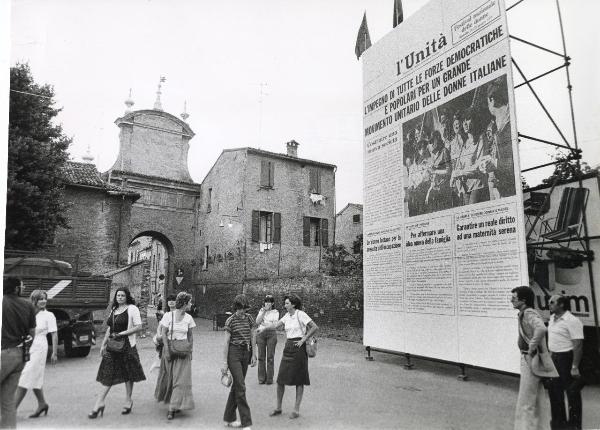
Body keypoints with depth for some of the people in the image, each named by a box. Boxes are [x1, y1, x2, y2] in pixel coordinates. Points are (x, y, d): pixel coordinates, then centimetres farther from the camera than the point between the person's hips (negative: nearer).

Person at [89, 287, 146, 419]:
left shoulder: (132, 309, -6)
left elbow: (139, 327, -13)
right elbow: (109, 329, 18)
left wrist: (122, 333, -16)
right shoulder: (114, 309, 13)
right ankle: (99, 403, 9)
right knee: (108, 374, 4)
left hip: (127, 345, -5)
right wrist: (103, 344, 13)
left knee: (128, 374, 6)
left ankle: (128, 401, 19)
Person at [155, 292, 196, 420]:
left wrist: (190, 350, 3)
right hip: (170, 348, -1)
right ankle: (166, 397, 41)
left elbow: (190, 336, 8)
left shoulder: (188, 318, 1)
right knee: (168, 375, 12)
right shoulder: (168, 316, -7)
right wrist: (167, 350, -12)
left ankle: (173, 408, -2)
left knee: (181, 378, -6)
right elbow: (163, 334, -7)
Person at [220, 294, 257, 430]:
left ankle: (228, 418, 24)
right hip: (234, 353, -5)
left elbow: (253, 337, 10)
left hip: (246, 353, 5)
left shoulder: (249, 318, 5)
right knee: (241, 387, -7)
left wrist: (254, 355, 6)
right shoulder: (230, 321, -8)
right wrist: (225, 363, -9)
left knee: (237, 385, 12)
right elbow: (226, 342, -8)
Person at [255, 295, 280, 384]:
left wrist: (263, 324, -9)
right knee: (261, 356, 2)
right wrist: (263, 311, -8)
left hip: (271, 333, -2)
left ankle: (269, 378, 6)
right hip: (260, 333, 2)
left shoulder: (275, 312, 4)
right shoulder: (261, 310, 12)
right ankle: (261, 378, 11)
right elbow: (257, 321, -1)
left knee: (270, 357, -2)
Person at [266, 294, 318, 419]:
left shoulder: (300, 314, -11)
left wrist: (303, 340, -13)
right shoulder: (287, 316, 9)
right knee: (280, 379, 6)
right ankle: (278, 408, 19)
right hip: (288, 348, 7)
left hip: (298, 348, -7)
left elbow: (315, 327, -15)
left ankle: (296, 409, 13)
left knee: (299, 380, 3)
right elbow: (276, 325, 4)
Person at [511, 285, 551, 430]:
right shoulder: (524, 313, 9)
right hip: (528, 358, 10)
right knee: (538, 397, 20)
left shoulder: (529, 313, -20)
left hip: (531, 359, -10)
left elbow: (541, 329, -39)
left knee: (526, 400, 0)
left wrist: (532, 347, -30)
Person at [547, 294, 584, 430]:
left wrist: (575, 367, -22)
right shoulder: (552, 318, 8)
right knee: (554, 390, 17)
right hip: (554, 358, 9)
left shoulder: (572, 321, -18)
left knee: (572, 392, 4)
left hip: (567, 358, -9)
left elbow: (578, 345, -20)